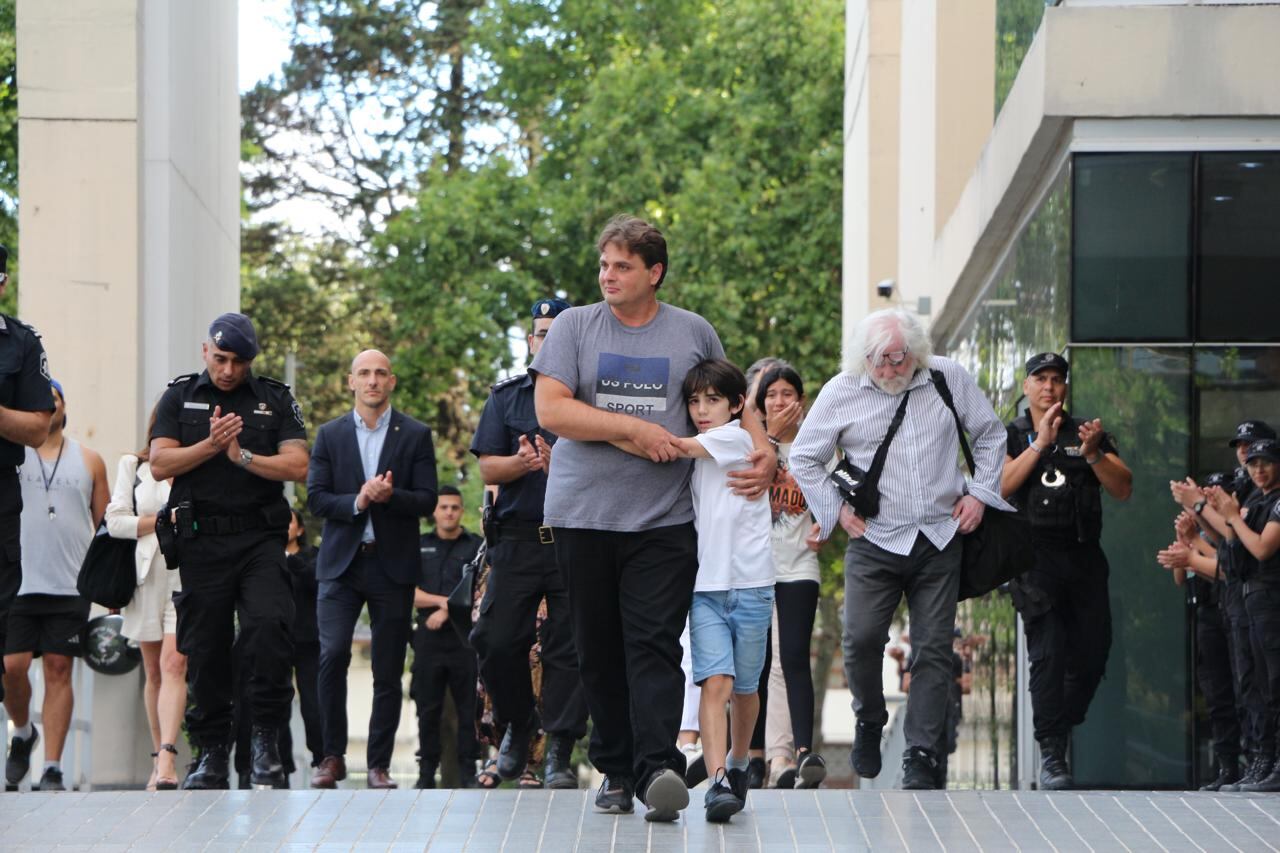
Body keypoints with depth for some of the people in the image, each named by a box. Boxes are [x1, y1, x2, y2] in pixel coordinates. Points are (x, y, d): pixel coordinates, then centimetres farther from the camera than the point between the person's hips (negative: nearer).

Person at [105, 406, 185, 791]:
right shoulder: (132, 466, 12)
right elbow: (115, 521, 3)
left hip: (187, 575, -2)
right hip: (147, 575, 2)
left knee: (173, 664, -17)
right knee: (154, 672, 6)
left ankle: (166, 759, -26)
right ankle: (158, 759, 13)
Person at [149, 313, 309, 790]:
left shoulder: (276, 401, 9)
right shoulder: (179, 398, 11)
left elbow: (297, 466, -1)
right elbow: (160, 464, 0)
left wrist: (243, 455, -10)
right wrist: (211, 445, -11)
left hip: (260, 539, -1)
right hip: (201, 540, 1)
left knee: (269, 626, -21)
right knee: (205, 648, 4)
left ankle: (267, 738, -10)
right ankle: (212, 753, 13)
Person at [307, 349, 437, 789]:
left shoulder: (416, 435, 5)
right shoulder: (330, 434, 9)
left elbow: (427, 500, -1)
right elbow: (316, 497, 3)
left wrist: (390, 496, -19)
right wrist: (357, 502, -15)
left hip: (392, 563, 0)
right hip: (341, 561, 0)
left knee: (388, 671, 1)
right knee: (332, 655, -14)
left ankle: (379, 764, 8)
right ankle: (333, 756, -2)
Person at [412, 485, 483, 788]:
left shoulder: (476, 546, 6)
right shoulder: (419, 546, 13)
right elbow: (409, 593, 4)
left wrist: (447, 611, -10)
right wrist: (443, 600, -10)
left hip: (465, 639, -2)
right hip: (428, 639, 2)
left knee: (469, 709, -2)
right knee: (428, 709, 3)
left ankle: (468, 772, 1)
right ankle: (427, 772, 7)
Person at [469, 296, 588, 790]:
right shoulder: (507, 396, 13)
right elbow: (488, 469, 6)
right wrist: (523, 463, -14)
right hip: (518, 539, 2)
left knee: (569, 647, -4)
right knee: (496, 641, -3)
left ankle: (560, 751, 3)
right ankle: (518, 723, 22)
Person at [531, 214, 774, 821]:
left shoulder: (694, 333, 9)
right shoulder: (575, 327, 6)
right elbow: (551, 409, -6)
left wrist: (763, 449, 7)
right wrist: (635, 428, -9)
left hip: (663, 520, -1)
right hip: (583, 515, 1)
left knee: (655, 645, -11)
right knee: (598, 651, 5)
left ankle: (658, 768, -18)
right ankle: (616, 767, 13)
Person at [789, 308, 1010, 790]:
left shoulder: (948, 380, 2)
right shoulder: (842, 393, -1)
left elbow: (990, 434, 15)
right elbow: (803, 458, 9)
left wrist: (980, 492, 7)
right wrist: (836, 509, 3)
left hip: (939, 539, 1)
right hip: (874, 540, -1)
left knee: (933, 648, -1)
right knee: (862, 640, -10)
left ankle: (921, 754, 6)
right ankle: (869, 722, 18)